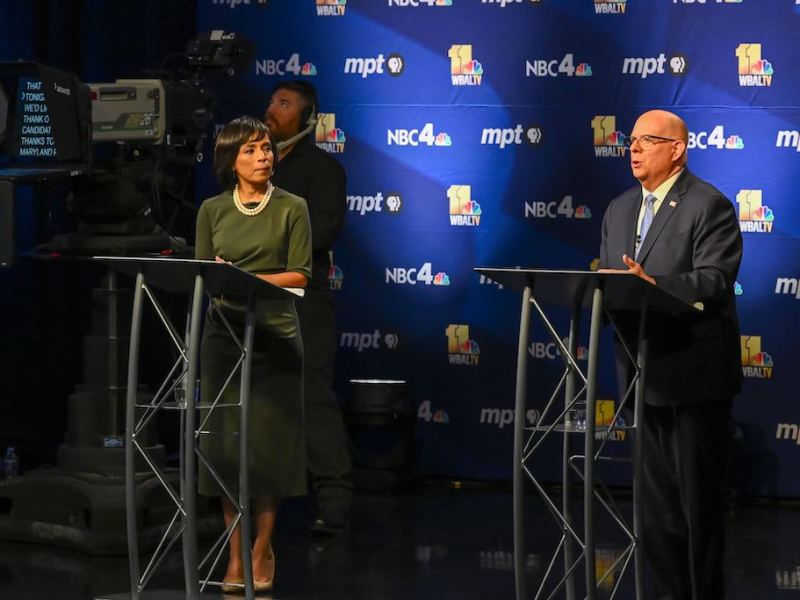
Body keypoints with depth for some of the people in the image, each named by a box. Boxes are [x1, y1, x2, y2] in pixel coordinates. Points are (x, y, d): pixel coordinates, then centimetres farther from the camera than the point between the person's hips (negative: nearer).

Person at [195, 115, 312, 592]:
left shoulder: (292, 208, 1)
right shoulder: (212, 210, 8)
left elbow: (300, 275, -4)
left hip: (274, 335, -2)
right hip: (224, 333, 2)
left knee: (269, 442, -1)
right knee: (226, 441, 0)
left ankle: (263, 549, 9)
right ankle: (236, 553, 6)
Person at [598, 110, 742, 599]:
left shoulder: (709, 205, -8)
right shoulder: (620, 210, 16)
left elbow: (713, 282, -18)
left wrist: (652, 284, -31)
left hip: (696, 376, -7)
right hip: (647, 375, 7)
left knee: (700, 498, -1)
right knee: (657, 500, 12)